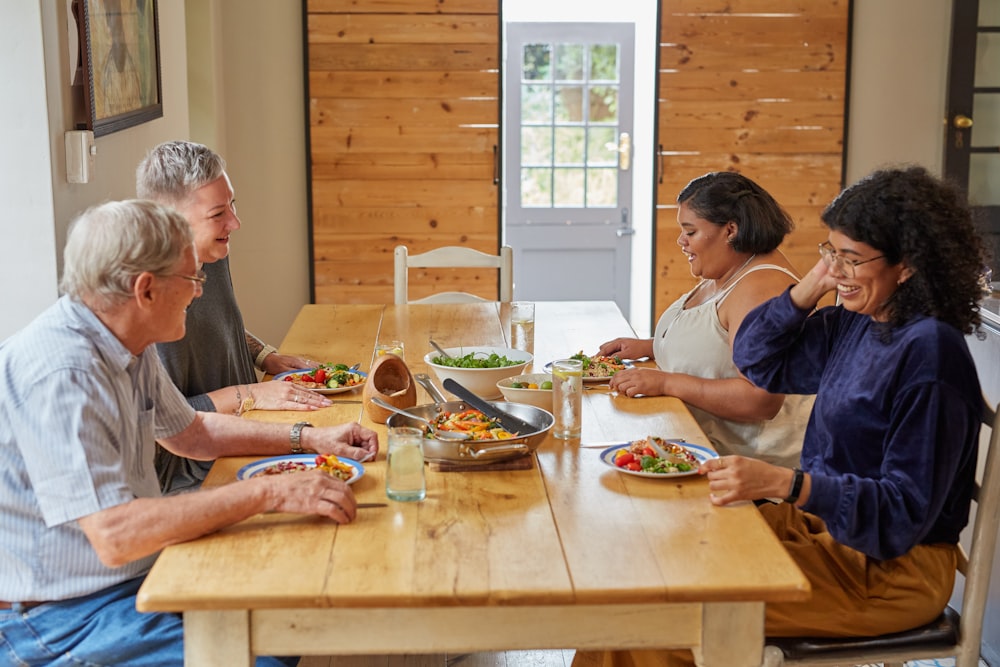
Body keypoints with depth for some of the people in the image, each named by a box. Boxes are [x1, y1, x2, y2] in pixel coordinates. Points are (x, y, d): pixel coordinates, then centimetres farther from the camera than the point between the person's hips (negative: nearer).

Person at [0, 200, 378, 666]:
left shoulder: (128, 346, 4)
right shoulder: (62, 374, -27)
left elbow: (193, 433, 20)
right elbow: (115, 535, -33)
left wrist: (309, 438, 9)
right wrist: (268, 493, -31)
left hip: (132, 575, 9)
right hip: (59, 618, -9)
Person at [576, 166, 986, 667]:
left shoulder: (929, 352, -22)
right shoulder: (856, 324, 4)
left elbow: (903, 513, -24)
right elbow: (757, 361, 16)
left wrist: (784, 484, -36)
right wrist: (813, 285, 0)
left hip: (892, 567, -8)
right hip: (823, 522, 9)